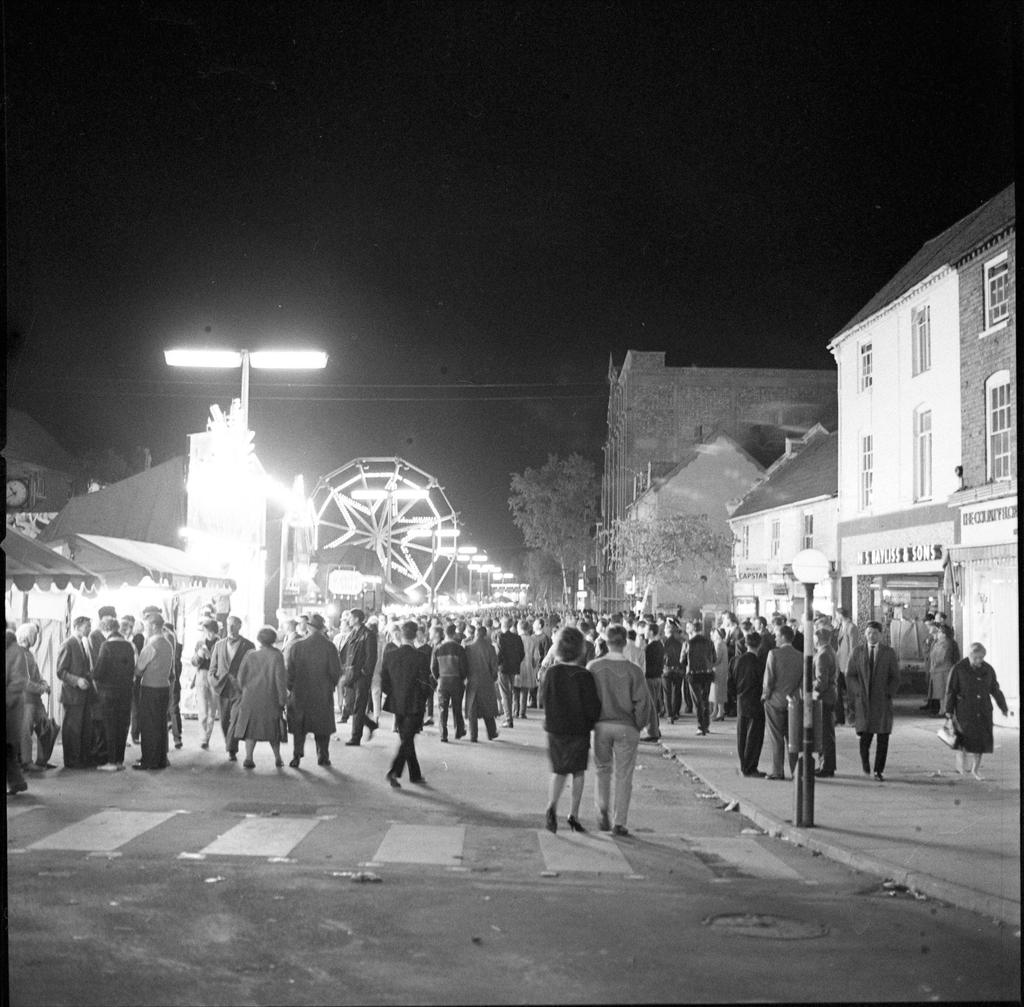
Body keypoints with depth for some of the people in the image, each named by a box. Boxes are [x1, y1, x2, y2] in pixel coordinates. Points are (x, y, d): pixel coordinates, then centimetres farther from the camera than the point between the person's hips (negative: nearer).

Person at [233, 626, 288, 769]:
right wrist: (282, 699, -5)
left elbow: (241, 676, 3)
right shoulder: (276, 655, -7)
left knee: (251, 727, 5)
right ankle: (277, 758, 20)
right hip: (269, 698, -1)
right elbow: (280, 678, -10)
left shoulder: (250, 654, 1)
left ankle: (248, 757, -8)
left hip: (250, 697, 1)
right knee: (273, 728, 13)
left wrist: (243, 693, 17)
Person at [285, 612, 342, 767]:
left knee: (298, 725, 10)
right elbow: (336, 671, -8)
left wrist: (290, 687, 9)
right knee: (323, 725, 11)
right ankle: (322, 756, 13)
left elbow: (288, 669, -3)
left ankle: (297, 755, 2)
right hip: (323, 693, -1)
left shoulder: (296, 646, -5)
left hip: (299, 692, 1)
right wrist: (331, 685, 10)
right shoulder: (329, 647, -8)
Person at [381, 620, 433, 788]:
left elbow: (384, 685, 1)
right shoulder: (420, 657, -15)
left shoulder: (389, 656, -2)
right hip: (414, 705, -5)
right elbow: (425, 685, -14)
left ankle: (415, 774, 24)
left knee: (406, 739, 16)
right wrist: (422, 698, 4)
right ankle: (394, 772, -13)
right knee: (407, 740, 1)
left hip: (397, 705, 5)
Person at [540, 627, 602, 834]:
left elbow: (545, 698, 5)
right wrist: (591, 723, 6)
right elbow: (592, 707, -12)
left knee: (558, 771, 12)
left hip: (554, 729, 3)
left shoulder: (552, 672, -5)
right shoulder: (584, 676, -14)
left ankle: (552, 806, -12)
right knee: (578, 772, 11)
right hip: (579, 730, -3)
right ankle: (573, 815, 12)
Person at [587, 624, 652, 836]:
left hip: (601, 725, 2)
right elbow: (642, 701, -9)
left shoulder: (593, 667, -4)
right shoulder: (633, 670, -10)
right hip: (626, 727, -2)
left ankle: (602, 811, 6)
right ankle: (619, 822, 7)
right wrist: (639, 725, 6)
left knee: (602, 770, 19)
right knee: (623, 775, 6)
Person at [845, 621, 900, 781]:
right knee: (865, 735, -8)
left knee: (883, 737, -2)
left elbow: (895, 677, 7)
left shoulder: (889, 653, 5)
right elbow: (850, 675, 7)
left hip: (882, 700, 0)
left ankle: (879, 771, 8)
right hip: (862, 699, 0)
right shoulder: (857, 652, 6)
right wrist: (860, 691, -7)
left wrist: (888, 694, -6)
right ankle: (865, 760, 21)